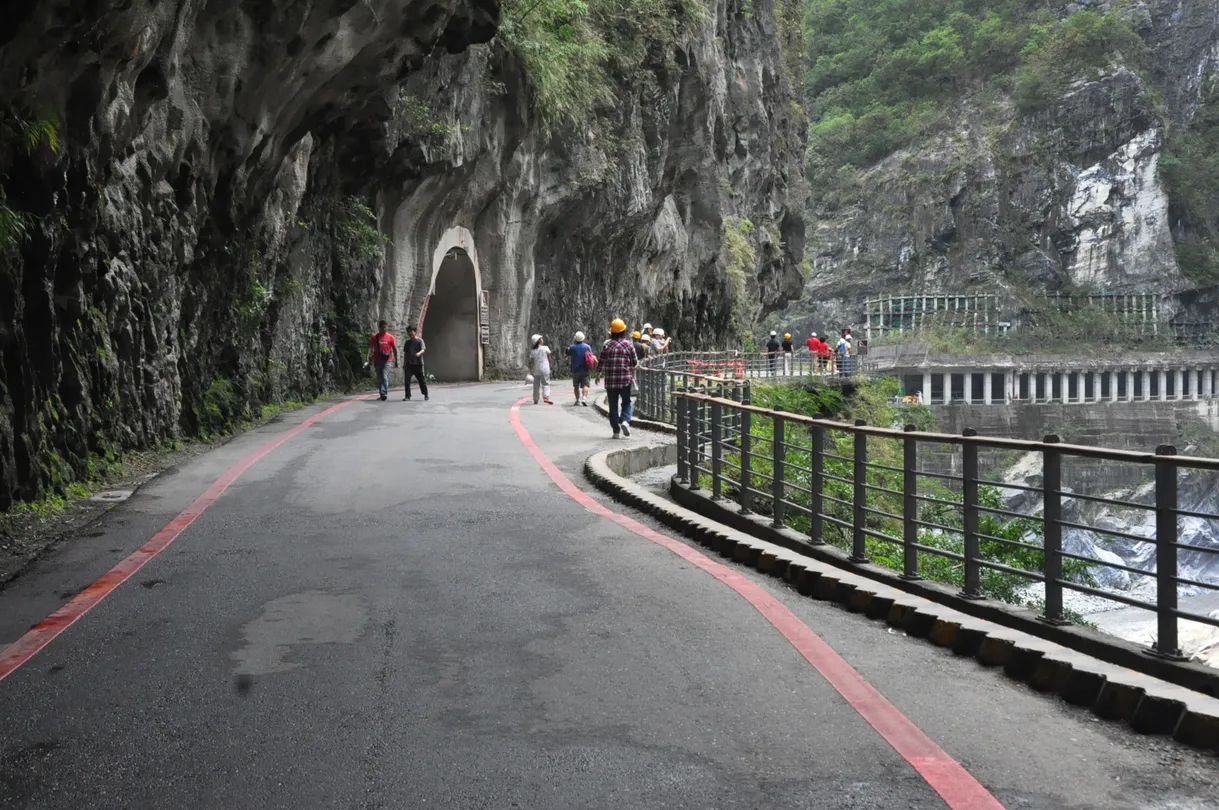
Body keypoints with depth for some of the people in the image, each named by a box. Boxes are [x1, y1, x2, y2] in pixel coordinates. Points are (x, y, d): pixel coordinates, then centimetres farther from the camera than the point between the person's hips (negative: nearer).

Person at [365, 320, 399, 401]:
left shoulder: (391, 338, 1)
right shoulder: (374, 337, 6)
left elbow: (395, 350, 5)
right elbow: (370, 348, -1)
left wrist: (396, 361, 3)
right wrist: (367, 359, -14)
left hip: (386, 361, -3)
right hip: (377, 361, 3)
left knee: (385, 377, -16)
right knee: (379, 379, 10)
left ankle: (384, 394, -24)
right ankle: (382, 395, 20)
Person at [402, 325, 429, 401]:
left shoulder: (420, 340, -1)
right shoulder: (407, 342, 14)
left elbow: (423, 349, -16)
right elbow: (406, 353, 19)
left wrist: (419, 353, -38)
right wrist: (405, 364, 16)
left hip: (418, 363, -4)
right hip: (409, 364, 4)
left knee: (422, 380, 2)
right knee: (407, 380, -5)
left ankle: (426, 395, 13)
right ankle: (407, 396, 2)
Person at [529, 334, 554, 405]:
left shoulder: (532, 351, 1)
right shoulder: (545, 348, -4)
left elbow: (531, 362, -1)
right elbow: (549, 359, 3)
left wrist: (531, 370, 5)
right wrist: (549, 365, 20)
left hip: (536, 370, 3)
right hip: (545, 369, -3)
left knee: (536, 385, 12)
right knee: (546, 384, -1)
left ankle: (535, 400, 16)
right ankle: (546, 397, -19)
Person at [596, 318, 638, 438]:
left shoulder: (608, 345, -1)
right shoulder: (629, 344, -2)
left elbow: (601, 362, 2)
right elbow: (634, 362, 1)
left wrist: (598, 375, 18)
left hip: (610, 380, 1)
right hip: (626, 379, -1)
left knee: (613, 405, 7)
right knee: (626, 402, 13)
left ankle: (616, 430, 6)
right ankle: (625, 420, -12)